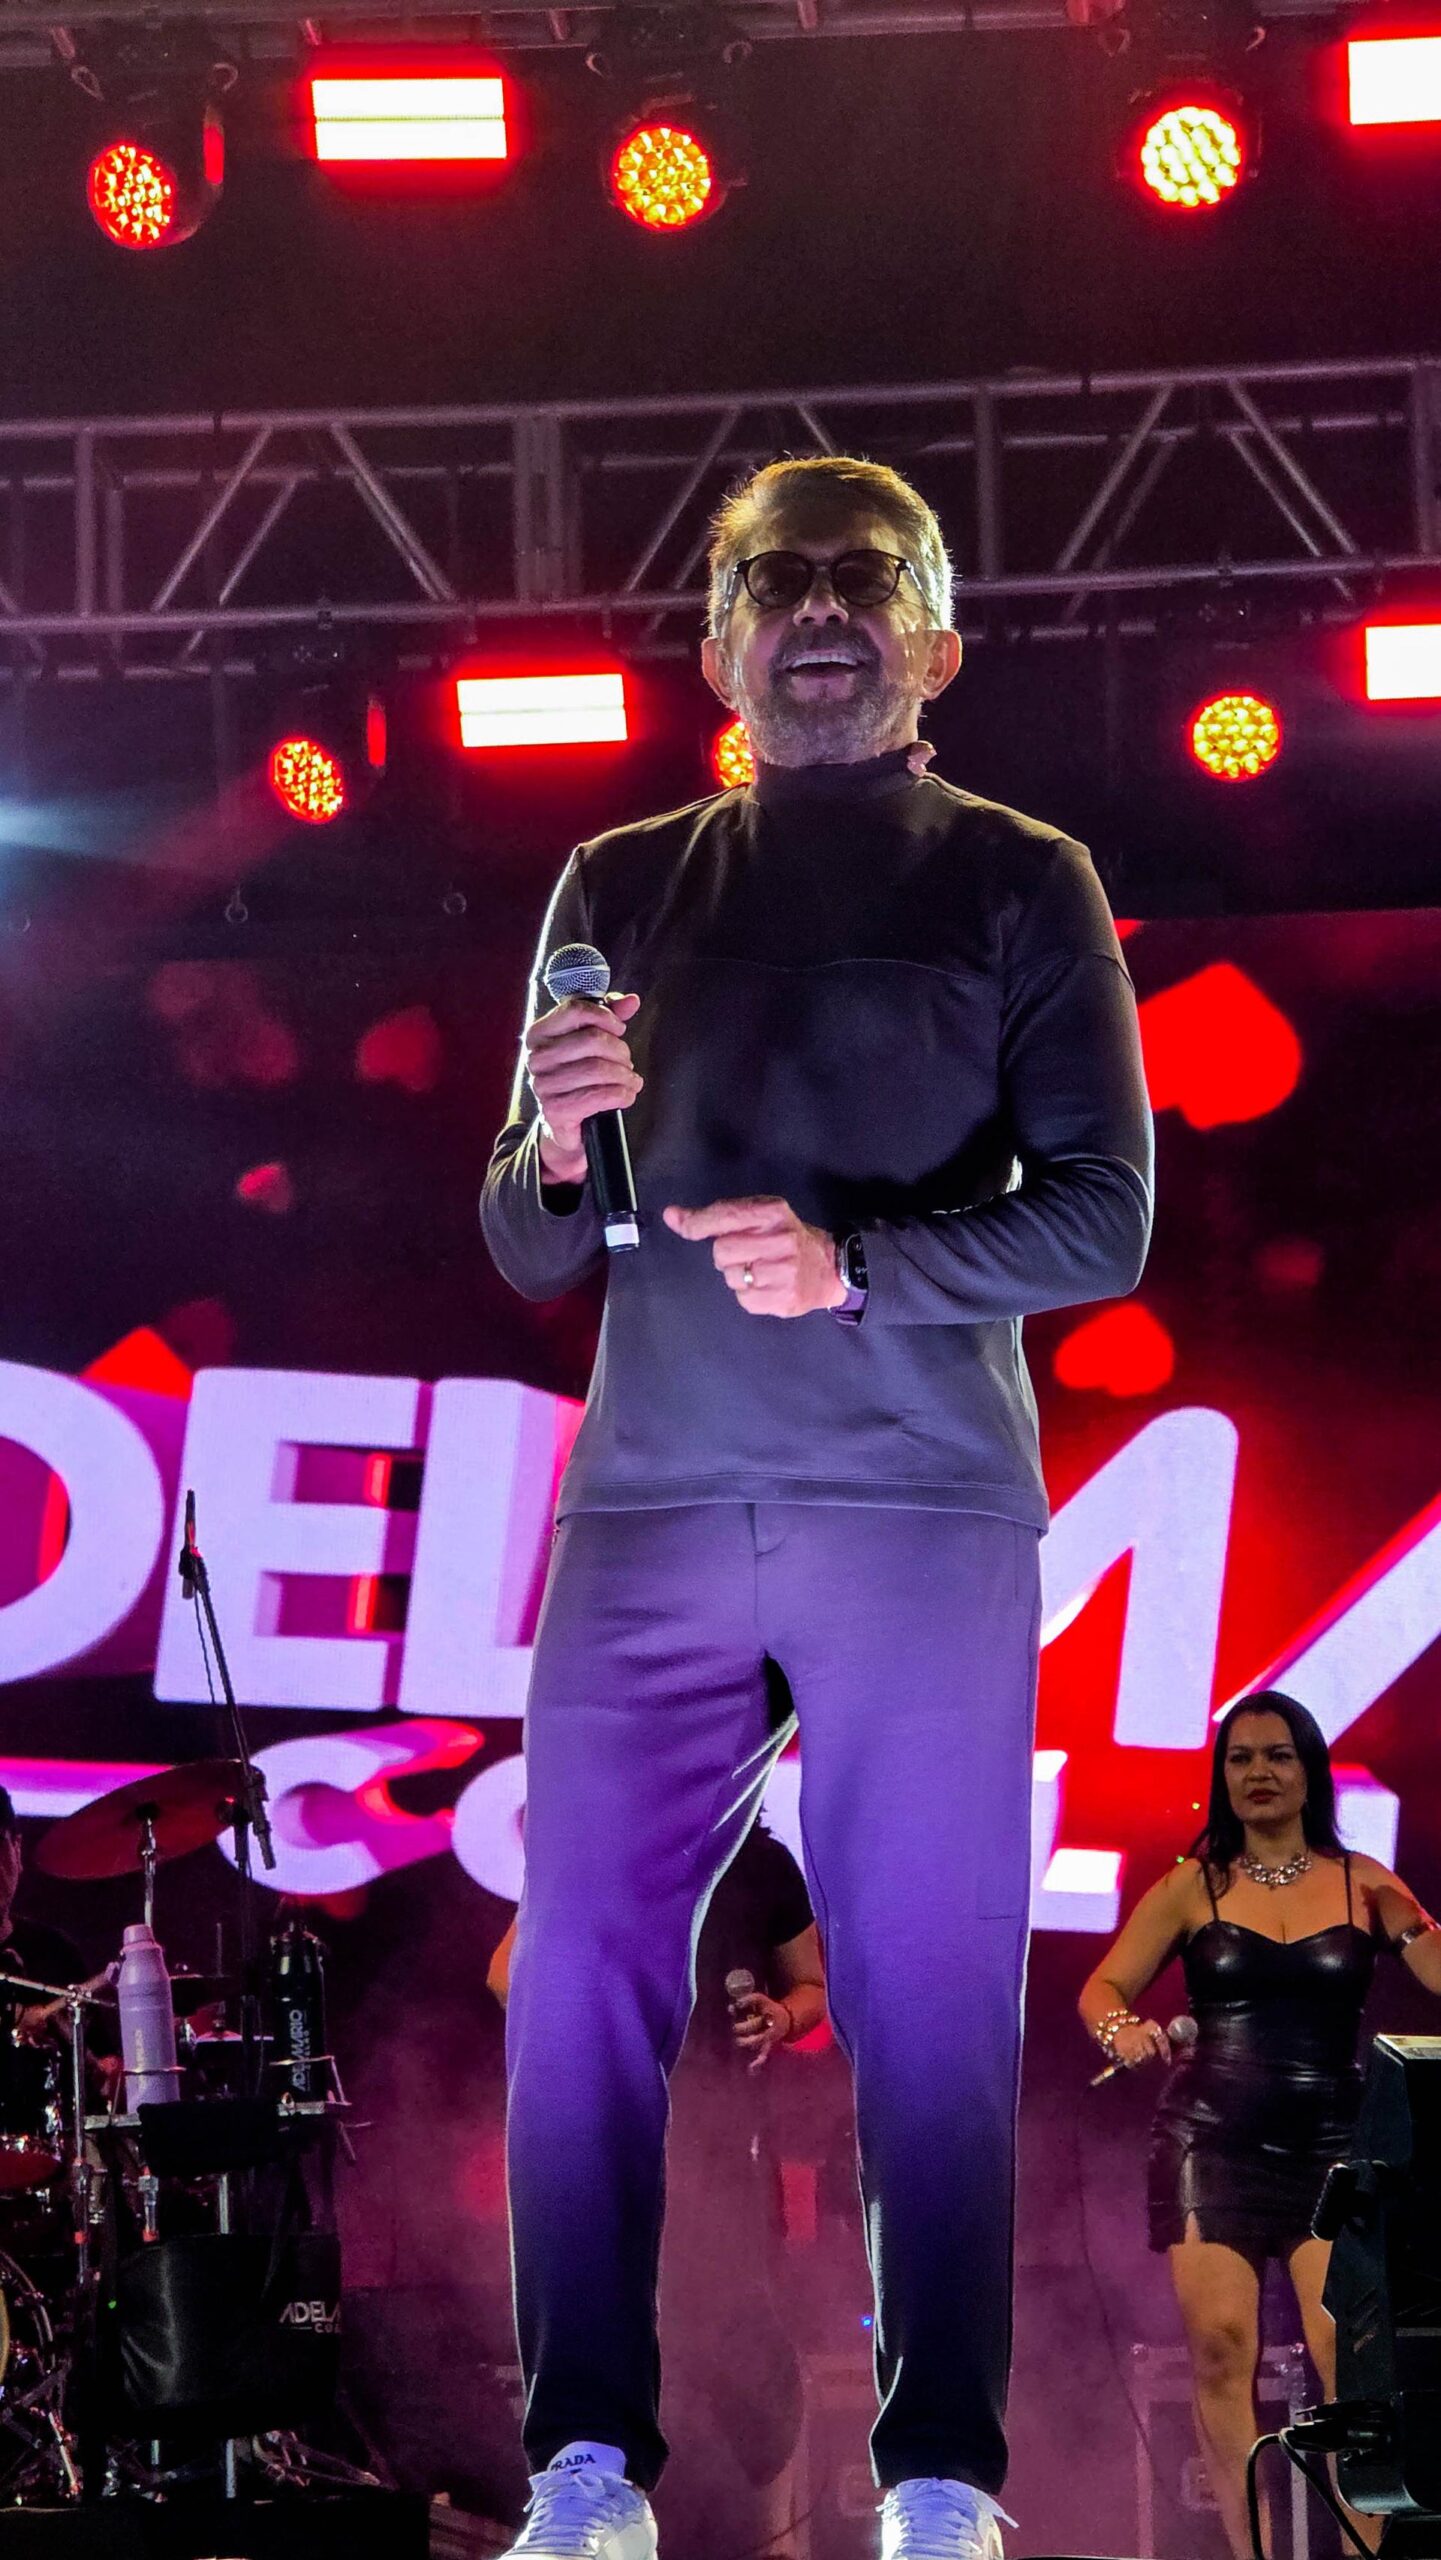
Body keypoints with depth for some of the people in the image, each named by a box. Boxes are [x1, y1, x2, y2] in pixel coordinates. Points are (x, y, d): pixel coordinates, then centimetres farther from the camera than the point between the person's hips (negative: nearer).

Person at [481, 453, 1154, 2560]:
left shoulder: (1018, 883, 7)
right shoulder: (622, 889, 14)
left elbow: (1103, 1218, -1)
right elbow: (530, 1256, 13)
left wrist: (855, 1262, -16)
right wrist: (561, 1150, -10)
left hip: (925, 1517, -2)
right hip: (651, 1513, 2)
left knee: (934, 1992, -3)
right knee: (582, 1972, -5)